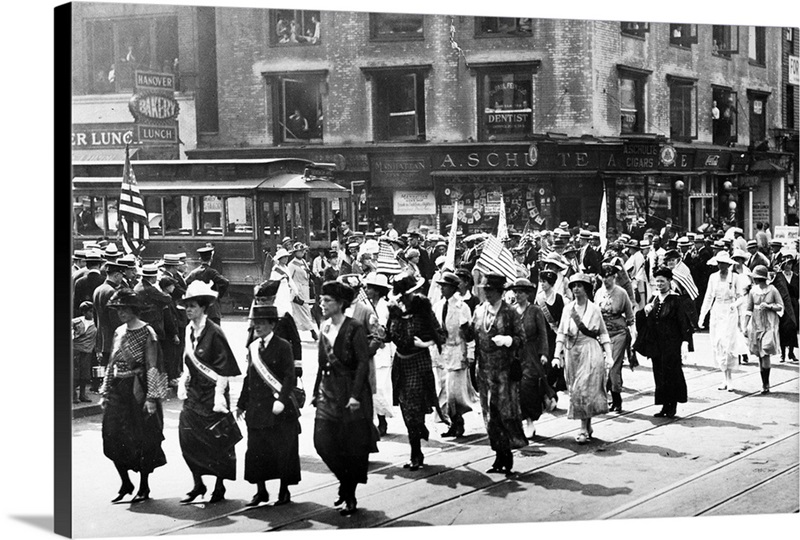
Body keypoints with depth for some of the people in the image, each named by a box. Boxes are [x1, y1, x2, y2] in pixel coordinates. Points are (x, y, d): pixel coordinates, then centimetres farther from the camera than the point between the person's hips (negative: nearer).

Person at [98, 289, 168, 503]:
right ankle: (126, 483, 17)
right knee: (112, 436, 2)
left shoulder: (146, 333, -8)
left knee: (142, 439, 2)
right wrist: (105, 392, 11)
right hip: (118, 390, 6)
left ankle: (144, 487, 15)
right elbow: (112, 364, 16)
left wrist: (151, 397, -16)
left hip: (138, 390, -6)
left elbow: (152, 367, -11)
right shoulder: (119, 332, 11)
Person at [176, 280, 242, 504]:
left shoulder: (214, 332, -14)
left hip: (212, 394, -6)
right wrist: (183, 382, 8)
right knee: (187, 439, 2)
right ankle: (198, 485, 16)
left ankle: (220, 486, 18)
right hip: (193, 394, 7)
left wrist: (219, 394, -17)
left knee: (217, 442, 3)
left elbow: (225, 367, -14)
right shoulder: (189, 330, 7)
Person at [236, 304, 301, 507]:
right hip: (256, 409, 5)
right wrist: (241, 403, 12)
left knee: (282, 450, 2)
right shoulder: (252, 347, 10)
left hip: (279, 409, -5)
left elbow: (289, 377, -12)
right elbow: (249, 377, 15)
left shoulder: (283, 346, -7)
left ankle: (284, 492, 14)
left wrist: (281, 400, -22)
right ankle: (260, 491, 16)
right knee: (255, 450, 5)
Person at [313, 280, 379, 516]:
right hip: (329, 393, 6)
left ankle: (350, 497, 13)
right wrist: (317, 392, 11)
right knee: (322, 441, -2)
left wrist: (355, 395, -21)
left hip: (351, 393, -6)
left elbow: (363, 363, -14)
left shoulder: (354, 329, -11)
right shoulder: (324, 328, 10)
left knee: (353, 446, 0)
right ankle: (345, 482, 20)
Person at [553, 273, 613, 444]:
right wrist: (557, 355, -3)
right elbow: (561, 333, 5)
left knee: (585, 390, -10)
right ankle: (587, 427, 18)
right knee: (575, 391, 6)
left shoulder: (594, 309, 0)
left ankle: (584, 429, -6)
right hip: (571, 352, 4)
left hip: (590, 352, -4)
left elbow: (604, 334, 3)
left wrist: (609, 355, -4)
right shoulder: (568, 309, 6)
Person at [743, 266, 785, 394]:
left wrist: (769, 306, -15)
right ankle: (764, 384, 16)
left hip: (769, 325, -4)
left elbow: (781, 306, 2)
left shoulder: (772, 290, -5)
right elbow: (748, 310, 7)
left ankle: (766, 384, -2)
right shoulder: (753, 291, 4)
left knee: (765, 354, -12)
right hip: (756, 324, 4)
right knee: (760, 356, 6)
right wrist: (745, 326, 3)